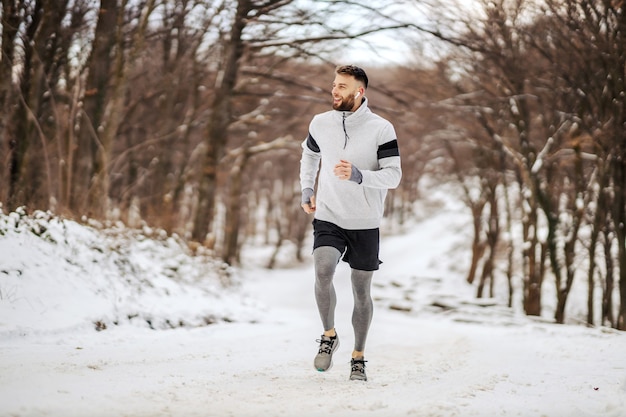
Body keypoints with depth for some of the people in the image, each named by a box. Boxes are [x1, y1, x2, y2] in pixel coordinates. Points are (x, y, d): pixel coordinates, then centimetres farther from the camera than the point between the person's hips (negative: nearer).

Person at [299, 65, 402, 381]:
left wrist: (357, 175, -28)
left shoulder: (381, 129, -9)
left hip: (365, 223, -1)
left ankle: (358, 357, 23)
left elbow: (393, 176, -13)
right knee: (322, 271, -23)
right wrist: (306, 191, 13)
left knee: (361, 290, 6)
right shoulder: (320, 123, 1)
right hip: (328, 218, 1)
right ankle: (329, 336, -1)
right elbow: (309, 154, 22)